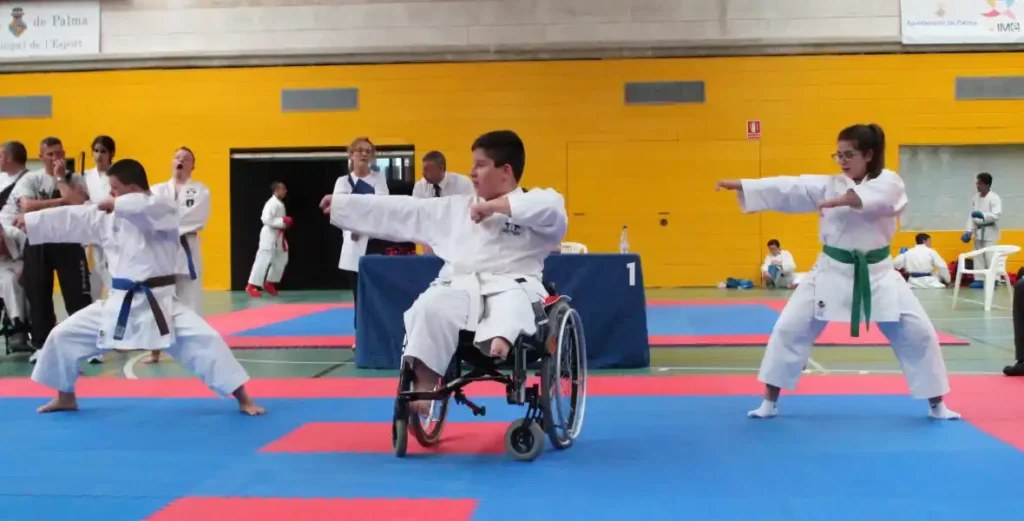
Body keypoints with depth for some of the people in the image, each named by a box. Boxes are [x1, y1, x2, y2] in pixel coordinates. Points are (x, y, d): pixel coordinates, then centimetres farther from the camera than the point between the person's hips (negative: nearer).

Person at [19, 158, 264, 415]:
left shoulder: (164, 210, -11)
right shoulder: (108, 217, 7)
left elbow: (149, 207, -34)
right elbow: (69, 219, 11)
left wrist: (117, 205, -20)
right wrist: (25, 222, 12)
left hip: (158, 303, -6)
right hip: (119, 304, 6)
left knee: (205, 340, -20)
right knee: (63, 336, 9)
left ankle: (244, 400, -8)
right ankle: (65, 397, 31)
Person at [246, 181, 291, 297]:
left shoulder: (280, 203, 14)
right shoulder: (272, 203, -18)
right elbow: (266, 219, -27)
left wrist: (286, 222, 8)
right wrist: (283, 221, -24)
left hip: (277, 235, 10)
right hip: (269, 235, -10)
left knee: (281, 259, 13)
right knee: (263, 260, -10)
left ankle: (269, 283, 25)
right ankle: (252, 286, -5)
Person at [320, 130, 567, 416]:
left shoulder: (531, 207, 6)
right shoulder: (455, 208, 20)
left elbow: (552, 209, -19)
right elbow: (402, 211, 20)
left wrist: (496, 206, -12)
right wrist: (340, 203, 18)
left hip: (510, 287, -3)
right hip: (461, 288, 3)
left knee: (511, 305, -39)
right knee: (431, 307, -30)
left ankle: (500, 343, -68)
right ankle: (423, 383, -31)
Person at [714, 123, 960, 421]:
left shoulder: (889, 182, -5)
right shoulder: (829, 185, 2)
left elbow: (873, 197, -30)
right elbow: (788, 190, -7)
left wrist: (839, 200, -45)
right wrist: (739, 185, -16)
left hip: (877, 273, -2)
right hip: (832, 271, 2)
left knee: (918, 333, 0)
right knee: (789, 329, -2)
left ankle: (937, 405, 19)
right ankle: (770, 401, 11)